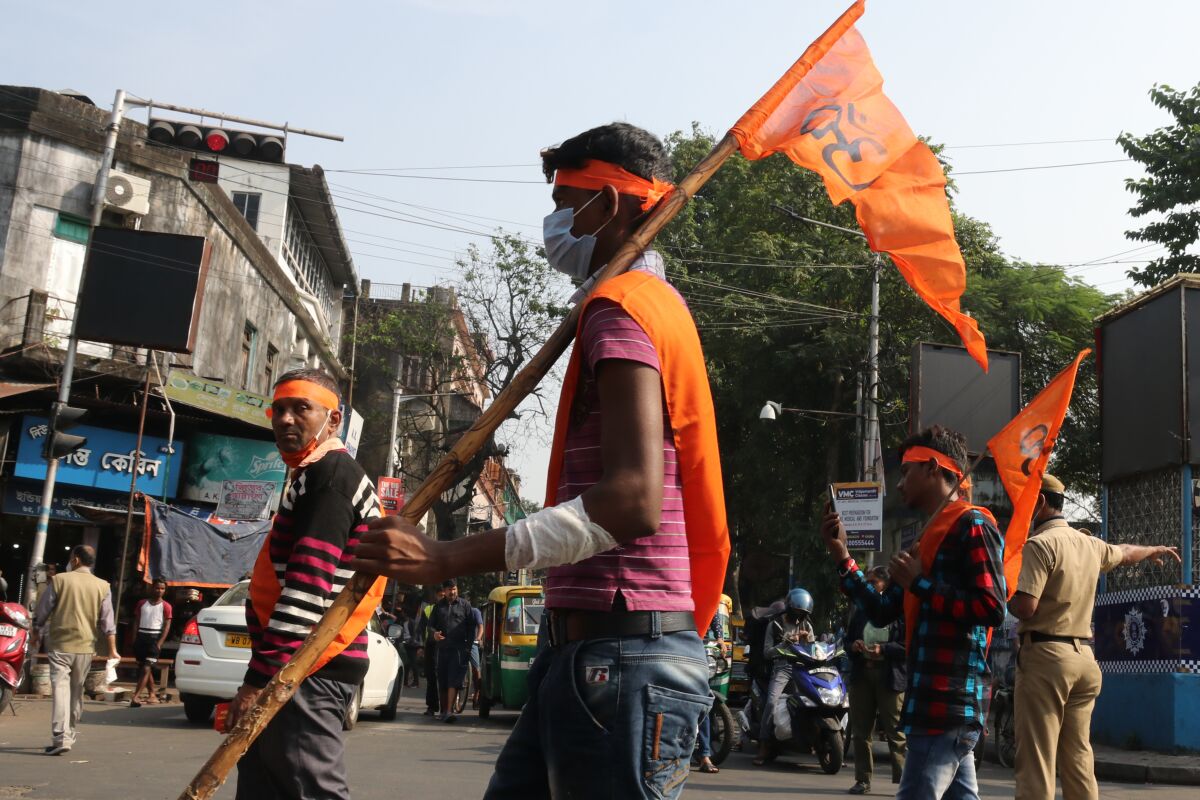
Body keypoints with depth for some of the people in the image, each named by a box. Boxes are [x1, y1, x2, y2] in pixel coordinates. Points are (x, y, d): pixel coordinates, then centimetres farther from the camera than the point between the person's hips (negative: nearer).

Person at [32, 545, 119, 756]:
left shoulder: (59, 580, -4)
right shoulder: (102, 586, 2)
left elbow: (42, 612, 1)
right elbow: (107, 622, 1)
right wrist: (112, 650, 5)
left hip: (60, 645, -3)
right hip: (86, 647, 3)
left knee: (60, 688, -7)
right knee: (77, 691, 15)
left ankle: (60, 738, -18)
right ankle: (71, 735, 24)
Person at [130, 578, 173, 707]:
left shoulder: (165, 606, 1)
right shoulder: (142, 603, 12)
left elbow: (167, 626, -4)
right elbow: (137, 622, 12)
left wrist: (159, 643, -13)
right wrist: (135, 639, 1)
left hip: (154, 638, -5)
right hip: (141, 637, 5)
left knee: (146, 668, -12)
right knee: (145, 668, 11)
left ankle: (135, 697, -19)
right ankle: (152, 695, 21)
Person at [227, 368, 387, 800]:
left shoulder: (329, 474, -10)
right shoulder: (318, 475, 23)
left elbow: (309, 586, -21)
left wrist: (260, 677, -23)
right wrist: (264, 675, 25)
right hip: (304, 666, 10)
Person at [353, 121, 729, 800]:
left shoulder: (622, 306, -11)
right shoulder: (657, 302, 20)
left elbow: (632, 501, -25)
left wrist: (448, 558, -25)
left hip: (618, 662, -10)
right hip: (592, 651, 10)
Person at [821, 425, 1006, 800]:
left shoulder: (971, 525, -7)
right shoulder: (930, 535, 21)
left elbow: (992, 609, -18)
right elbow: (882, 612, 21)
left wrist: (919, 583, -12)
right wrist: (842, 557, 15)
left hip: (949, 703, -10)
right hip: (939, 703, 10)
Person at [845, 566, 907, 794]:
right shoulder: (861, 610, 17)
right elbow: (848, 637, 24)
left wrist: (883, 649, -19)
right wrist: (853, 645, 3)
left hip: (890, 675, -6)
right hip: (862, 673, 6)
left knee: (896, 731, -5)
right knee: (861, 730, 8)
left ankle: (904, 779, -1)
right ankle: (862, 779, 15)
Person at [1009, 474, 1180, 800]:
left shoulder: (1039, 544, -11)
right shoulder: (1090, 544, 13)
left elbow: (1024, 607, -20)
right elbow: (1125, 553, 35)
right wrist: (1154, 550, 57)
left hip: (1045, 655, -8)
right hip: (1083, 657, 8)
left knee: (1036, 760, -7)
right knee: (1078, 758, 12)